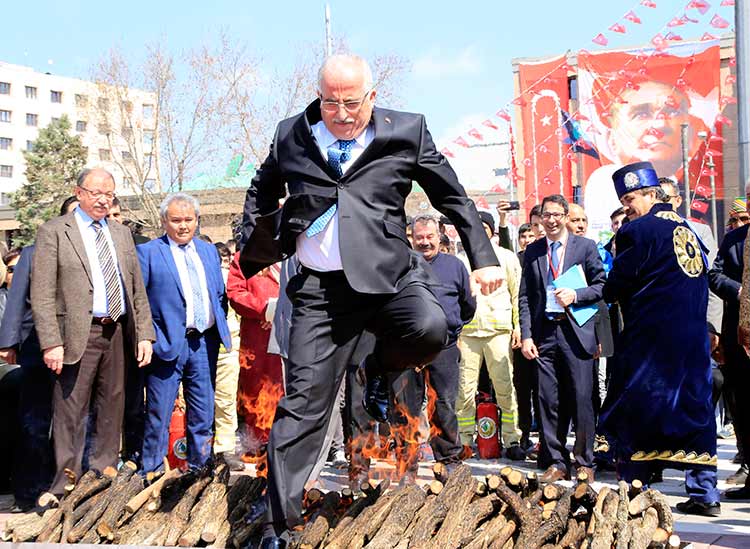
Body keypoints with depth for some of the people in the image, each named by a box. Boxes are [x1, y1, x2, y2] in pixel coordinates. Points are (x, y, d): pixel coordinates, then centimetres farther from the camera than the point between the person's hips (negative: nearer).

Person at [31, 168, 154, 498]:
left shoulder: (121, 234, 15)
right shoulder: (54, 232, -2)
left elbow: (137, 290, 16)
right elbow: (42, 294, -8)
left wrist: (144, 334, 7)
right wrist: (50, 343, -16)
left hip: (116, 333, 5)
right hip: (78, 334, -5)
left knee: (112, 407, 11)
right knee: (71, 411, -2)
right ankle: (67, 487, 6)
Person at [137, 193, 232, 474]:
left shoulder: (209, 251, 15)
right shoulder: (148, 252, -2)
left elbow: (220, 294, 20)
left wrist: (220, 326, 10)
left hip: (205, 342, 5)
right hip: (168, 343, -5)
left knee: (204, 413, 10)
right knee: (159, 414, -1)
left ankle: (199, 467, 21)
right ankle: (152, 471, 9)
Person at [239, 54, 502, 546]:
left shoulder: (407, 132, 3)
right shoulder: (292, 135, 8)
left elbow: (453, 196, 11)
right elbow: (262, 190, 26)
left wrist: (483, 258, 8)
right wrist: (253, 249, 15)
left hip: (391, 274, -1)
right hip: (321, 288, 1)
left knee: (429, 329, -32)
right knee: (304, 403, -3)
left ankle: (380, 368, 6)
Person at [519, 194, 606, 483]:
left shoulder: (585, 247, 6)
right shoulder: (532, 251, 12)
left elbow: (601, 285, 4)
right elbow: (525, 296, 10)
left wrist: (575, 295, -13)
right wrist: (526, 336, 2)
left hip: (576, 331, -2)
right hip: (544, 333, 2)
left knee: (581, 399, -2)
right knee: (548, 401, 2)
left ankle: (584, 462, 9)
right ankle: (556, 462, 11)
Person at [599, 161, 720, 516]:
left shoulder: (637, 231, -10)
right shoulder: (687, 228, 13)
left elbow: (616, 287, -10)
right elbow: (704, 272, 19)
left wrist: (608, 294, 11)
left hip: (650, 340, -7)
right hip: (694, 337, 7)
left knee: (631, 415, 1)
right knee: (695, 409, 8)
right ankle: (704, 493, 8)